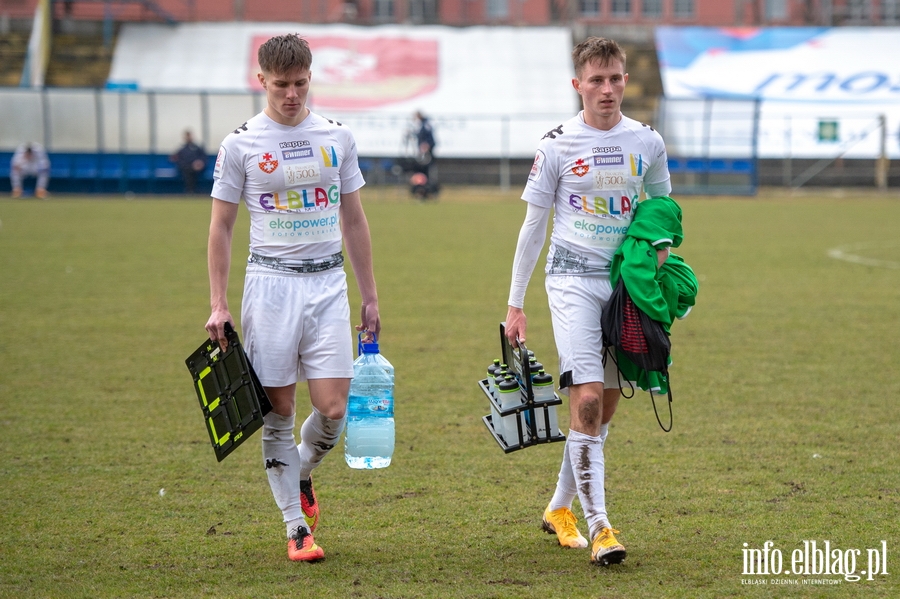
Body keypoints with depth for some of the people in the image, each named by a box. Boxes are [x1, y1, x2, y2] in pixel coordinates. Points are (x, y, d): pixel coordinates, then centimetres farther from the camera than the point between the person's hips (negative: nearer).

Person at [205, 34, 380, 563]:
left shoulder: (338, 137, 8)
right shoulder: (241, 144, -1)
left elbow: (354, 221, 14)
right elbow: (221, 226, 4)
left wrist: (370, 297, 13)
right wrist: (218, 304, -2)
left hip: (328, 282, 2)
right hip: (271, 282, -2)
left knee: (333, 408, -6)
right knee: (278, 408, -1)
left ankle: (303, 473, 27)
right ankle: (297, 528, 9)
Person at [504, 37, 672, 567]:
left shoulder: (647, 142, 4)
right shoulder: (558, 145, -3)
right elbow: (534, 225, 3)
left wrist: (660, 250, -2)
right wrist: (515, 304, 3)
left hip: (625, 280, 4)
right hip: (572, 279, -4)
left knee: (606, 405, 7)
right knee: (587, 399, -16)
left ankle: (560, 509, 24)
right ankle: (599, 527, -15)